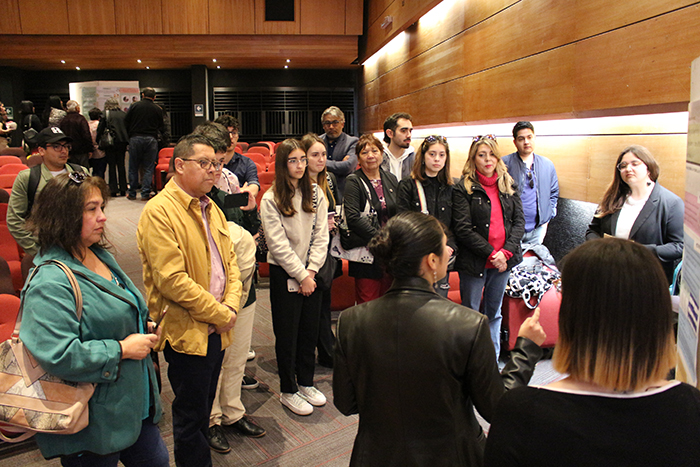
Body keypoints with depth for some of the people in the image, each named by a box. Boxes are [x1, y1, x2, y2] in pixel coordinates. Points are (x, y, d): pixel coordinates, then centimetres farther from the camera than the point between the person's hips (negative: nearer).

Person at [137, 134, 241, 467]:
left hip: (216, 329, 8)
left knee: (203, 409, 22)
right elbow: (172, 280, -22)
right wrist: (221, 314, -16)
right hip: (187, 332, -7)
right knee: (191, 414, 8)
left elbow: (230, 261, 11)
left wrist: (231, 306, -5)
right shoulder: (159, 211, -16)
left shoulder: (211, 209, 10)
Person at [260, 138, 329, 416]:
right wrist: (301, 275, -12)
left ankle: (306, 383, 31)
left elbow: (321, 235, 2)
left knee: (310, 330, 13)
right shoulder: (271, 200, -9)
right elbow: (278, 244, -12)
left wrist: (311, 270, -8)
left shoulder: (316, 194, 4)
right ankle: (288, 391, 22)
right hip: (285, 274, -4)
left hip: (311, 273, 4)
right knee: (287, 334, 6)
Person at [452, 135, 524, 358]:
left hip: (503, 261, 5)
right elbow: (462, 229, -14)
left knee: (494, 313, 17)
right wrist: (491, 253, -17)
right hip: (474, 262, -5)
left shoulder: (508, 185, 8)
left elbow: (519, 221, 4)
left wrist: (506, 251, -10)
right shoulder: (463, 188, -7)